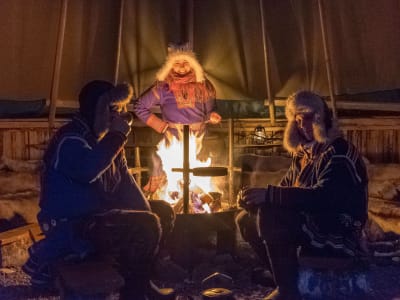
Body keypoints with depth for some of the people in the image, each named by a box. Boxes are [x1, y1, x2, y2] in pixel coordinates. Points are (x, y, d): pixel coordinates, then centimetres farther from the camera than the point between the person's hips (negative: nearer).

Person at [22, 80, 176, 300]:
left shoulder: (104, 138, 12)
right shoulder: (71, 140, -16)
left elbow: (124, 183, 12)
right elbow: (87, 170, -38)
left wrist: (147, 213, -1)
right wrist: (117, 135, -27)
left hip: (98, 215, 10)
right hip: (70, 227, -10)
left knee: (163, 212, 9)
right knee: (146, 227, -26)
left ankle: (140, 281, 12)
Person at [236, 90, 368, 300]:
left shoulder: (339, 153, -15)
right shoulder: (303, 154, 13)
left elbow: (323, 197, -30)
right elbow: (285, 190, 17)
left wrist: (269, 195, -34)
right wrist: (253, 197, -5)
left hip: (340, 235, -9)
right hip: (311, 226, 9)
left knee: (269, 215, -29)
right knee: (246, 220, 8)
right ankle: (286, 279, 6)